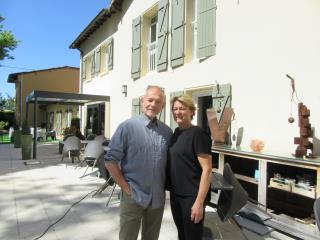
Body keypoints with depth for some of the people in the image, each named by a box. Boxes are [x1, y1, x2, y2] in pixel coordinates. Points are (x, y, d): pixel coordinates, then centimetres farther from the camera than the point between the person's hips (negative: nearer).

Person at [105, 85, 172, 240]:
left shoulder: (167, 132, 3)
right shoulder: (127, 127, -10)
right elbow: (110, 160, -10)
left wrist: (165, 186, 4)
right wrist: (125, 187, -11)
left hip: (158, 198, 4)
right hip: (133, 197, -4)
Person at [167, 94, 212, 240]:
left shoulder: (198, 134, -16)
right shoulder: (176, 132, 6)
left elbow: (207, 169, -19)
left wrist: (199, 202, -21)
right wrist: (172, 190, 15)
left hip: (191, 196, -7)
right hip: (175, 194, 7)